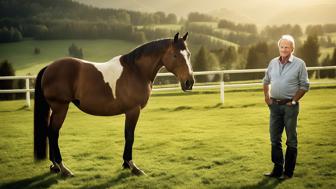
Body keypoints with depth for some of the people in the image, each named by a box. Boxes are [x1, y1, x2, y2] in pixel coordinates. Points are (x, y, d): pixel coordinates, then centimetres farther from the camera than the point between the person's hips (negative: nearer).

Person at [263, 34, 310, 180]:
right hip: (275, 105, 5)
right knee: (275, 139, 9)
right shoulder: (273, 63, 8)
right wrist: (267, 97, 9)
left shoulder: (299, 64, -5)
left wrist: (294, 101, -10)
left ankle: (288, 172, 10)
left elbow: (304, 85, -5)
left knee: (291, 140, 3)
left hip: (290, 106, -5)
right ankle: (277, 169, 19)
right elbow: (266, 81, 20)